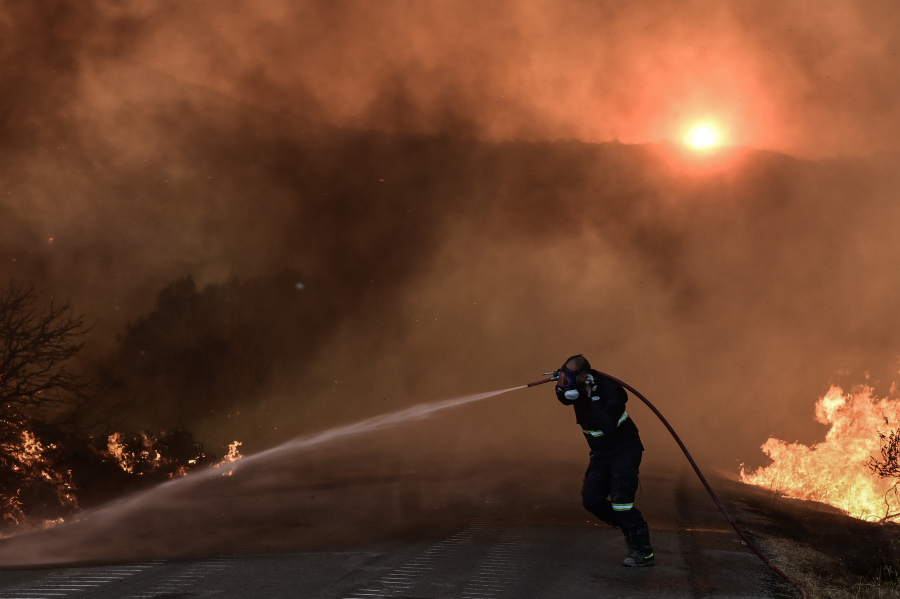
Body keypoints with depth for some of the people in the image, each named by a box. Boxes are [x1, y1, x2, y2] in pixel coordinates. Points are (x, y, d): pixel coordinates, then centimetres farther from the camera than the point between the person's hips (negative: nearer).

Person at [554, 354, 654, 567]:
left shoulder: (609, 391, -29)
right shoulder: (579, 389, -6)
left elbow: (608, 426, -39)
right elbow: (565, 398, 16)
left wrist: (594, 397, -38)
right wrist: (561, 386, -6)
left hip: (624, 450, -8)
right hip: (601, 452, 8)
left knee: (620, 501, -16)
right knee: (591, 500, 3)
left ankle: (643, 552, -5)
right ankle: (631, 529, 21)